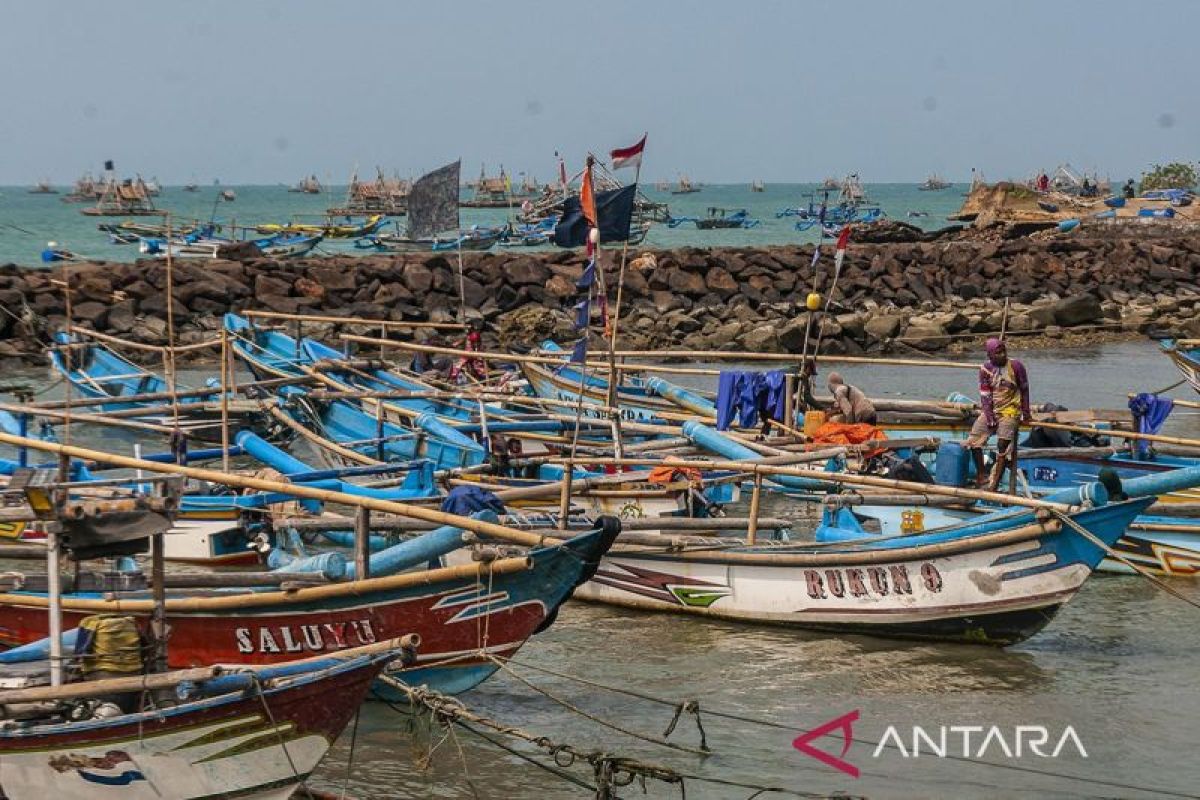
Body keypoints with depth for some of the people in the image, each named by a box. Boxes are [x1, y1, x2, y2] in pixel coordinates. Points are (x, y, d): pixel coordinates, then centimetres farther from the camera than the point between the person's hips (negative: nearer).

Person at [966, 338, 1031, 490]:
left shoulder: (1016, 366, -8)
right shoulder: (986, 369, -3)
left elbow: (1024, 390, 2)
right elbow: (985, 396, -4)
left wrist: (1026, 414, 2)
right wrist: (990, 418, -12)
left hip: (1010, 410, -4)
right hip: (991, 410, 4)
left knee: (1002, 444, -20)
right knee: (973, 441, -6)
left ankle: (995, 483, -19)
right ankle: (981, 476, 8)